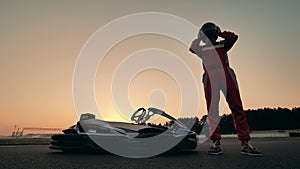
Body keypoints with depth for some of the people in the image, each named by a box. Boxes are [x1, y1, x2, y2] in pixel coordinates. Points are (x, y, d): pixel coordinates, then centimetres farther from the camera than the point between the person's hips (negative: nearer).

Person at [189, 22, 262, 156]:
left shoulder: (222, 45, 27)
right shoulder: (201, 49, 26)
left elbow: (233, 37, 12)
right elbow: (192, 48, 8)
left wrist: (220, 33, 24)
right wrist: (198, 38, 22)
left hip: (226, 74, 0)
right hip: (210, 77, 0)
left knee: (237, 108, -8)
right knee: (212, 111, -7)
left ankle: (245, 144, -9)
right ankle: (216, 143, -7)